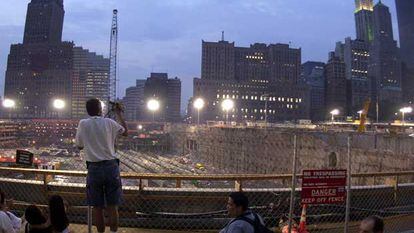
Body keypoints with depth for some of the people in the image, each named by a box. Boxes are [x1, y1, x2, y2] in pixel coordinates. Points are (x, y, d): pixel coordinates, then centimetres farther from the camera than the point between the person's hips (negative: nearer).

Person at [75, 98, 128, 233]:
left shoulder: (83, 124, -2)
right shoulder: (109, 122, -2)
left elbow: (79, 146, 10)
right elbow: (125, 132, 15)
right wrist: (119, 114, 24)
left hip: (94, 168, 0)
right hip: (111, 166, 0)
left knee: (97, 207, 10)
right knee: (112, 206, 7)